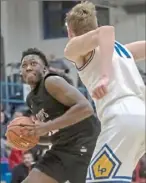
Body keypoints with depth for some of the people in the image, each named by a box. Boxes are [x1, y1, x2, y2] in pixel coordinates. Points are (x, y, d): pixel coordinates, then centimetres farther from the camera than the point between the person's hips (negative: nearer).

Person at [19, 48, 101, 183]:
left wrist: (47, 126, -24)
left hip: (85, 144, -9)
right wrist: (31, 134, 6)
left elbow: (85, 108, -25)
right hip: (63, 149, 9)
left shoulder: (52, 82, -11)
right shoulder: (31, 99, 16)